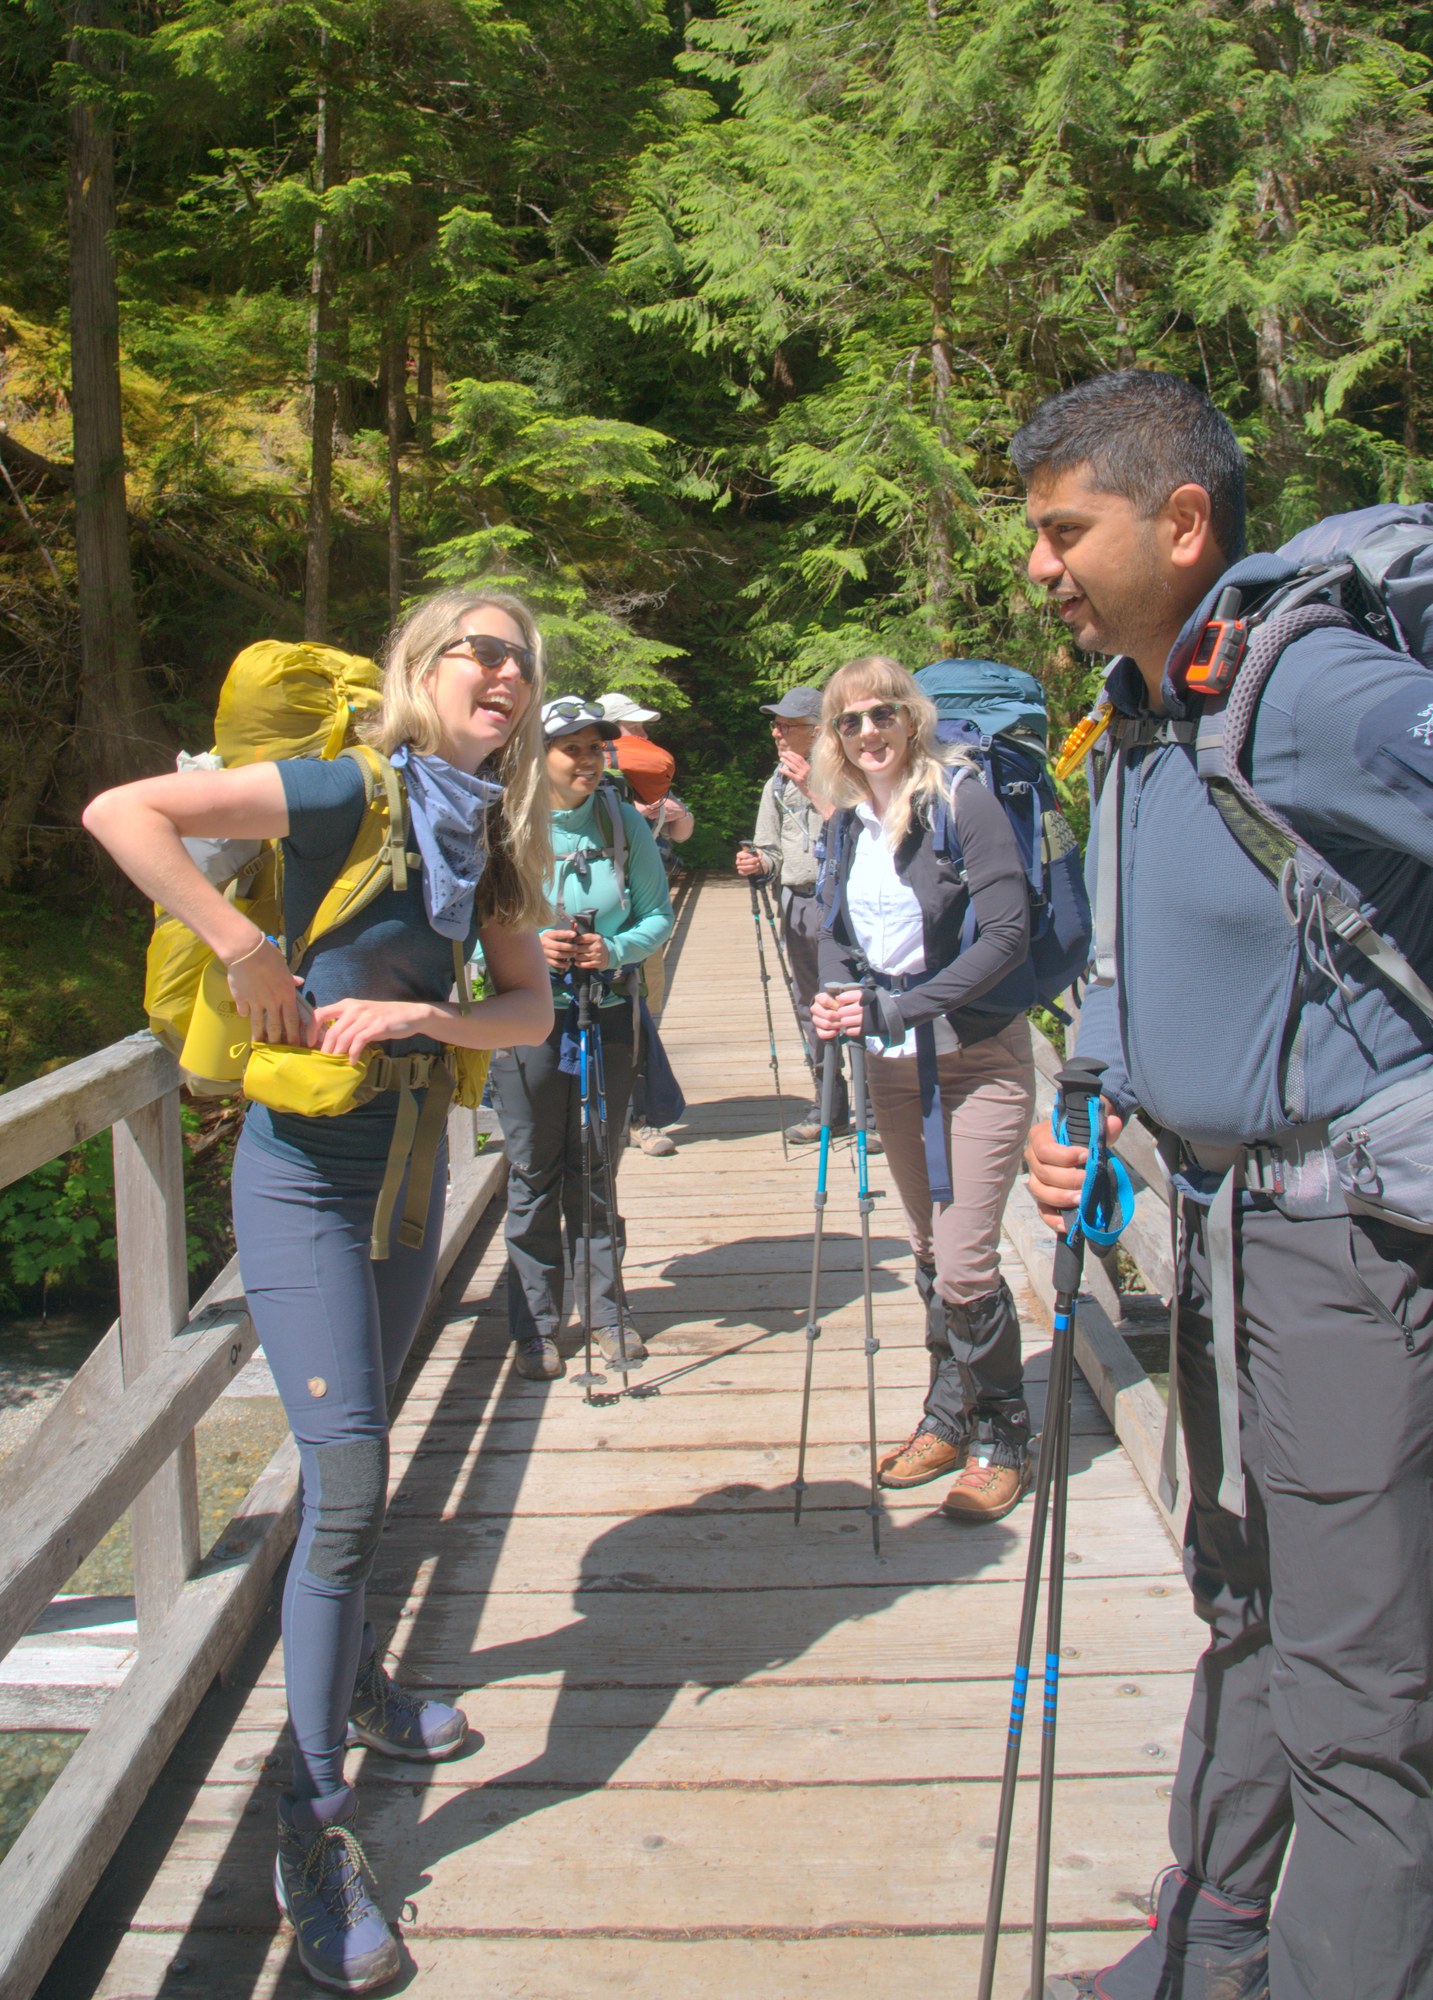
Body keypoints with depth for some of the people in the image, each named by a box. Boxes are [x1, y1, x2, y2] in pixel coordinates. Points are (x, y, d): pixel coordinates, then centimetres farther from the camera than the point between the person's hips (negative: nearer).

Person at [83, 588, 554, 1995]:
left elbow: (530, 1010, 3)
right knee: (346, 1484, -10)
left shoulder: (489, 835, 5)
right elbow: (119, 811, -24)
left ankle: (352, 1680, 44)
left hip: (409, 1168, 7)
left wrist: (426, 1014, -15)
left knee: (353, 1451, 23)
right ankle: (311, 1827, 1)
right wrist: (247, 952, -24)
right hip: (304, 1176, -7)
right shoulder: (349, 792, -16)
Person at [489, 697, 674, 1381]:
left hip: (607, 1012, 2)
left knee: (595, 1170, 13)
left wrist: (616, 950, -16)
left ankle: (605, 1311, 25)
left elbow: (659, 914, 3)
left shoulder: (624, 823, -1)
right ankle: (534, 1327, 16)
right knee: (533, 1175, 5)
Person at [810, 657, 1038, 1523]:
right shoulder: (848, 824, 6)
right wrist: (837, 1001, -7)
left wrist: (897, 1008, -24)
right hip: (894, 1063, 6)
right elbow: (837, 935, 15)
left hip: (979, 1058, -6)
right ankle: (950, 1415, 33)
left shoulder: (964, 800, -14)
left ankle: (1002, 1439, 12)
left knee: (965, 1265, -8)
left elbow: (1008, 936, -19)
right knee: (929, 1254, 15)